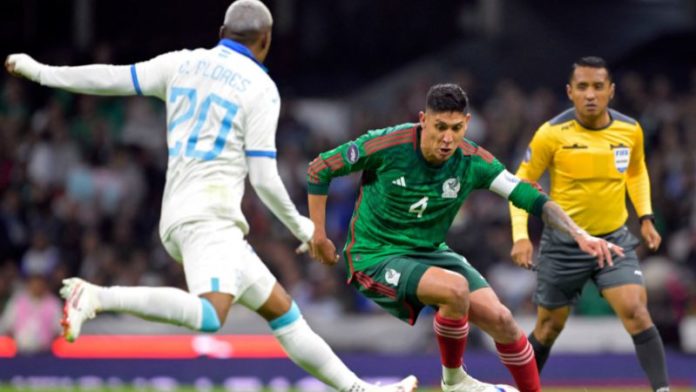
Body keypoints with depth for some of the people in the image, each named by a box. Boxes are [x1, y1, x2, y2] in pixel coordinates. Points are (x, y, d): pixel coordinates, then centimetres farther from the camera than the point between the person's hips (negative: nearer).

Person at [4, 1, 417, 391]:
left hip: (178, 220, 9)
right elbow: (264, 178, -6)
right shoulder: (261, 88, -3)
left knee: (282, 308, 11)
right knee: (209, 315, -30)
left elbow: (112, 78, 17)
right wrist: (301, 227, 8)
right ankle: (97, 297, -35)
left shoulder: (183, 63, 13)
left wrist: (42, 72, 31)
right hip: (208, 215, -9)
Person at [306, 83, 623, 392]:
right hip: (376, 258, -5)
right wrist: (318, 235, -5)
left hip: (430, 252, 5)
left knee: (500, 319, -11)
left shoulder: (473, 161, -10)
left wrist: (579, 234, -24)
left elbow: (530, 198, -11)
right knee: (455, 288, -31)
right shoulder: (388, 146, -20)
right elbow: (320, 169, -8)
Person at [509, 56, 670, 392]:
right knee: (549, 327, 9)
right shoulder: (552, 134, -14)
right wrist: (520, 235, -14)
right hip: (563, 243, -1)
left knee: (635, 313, -18)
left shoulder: (630, 130, -3)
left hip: (614, 239, 1)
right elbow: (521, 183, -4)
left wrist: (645, 217, 8)